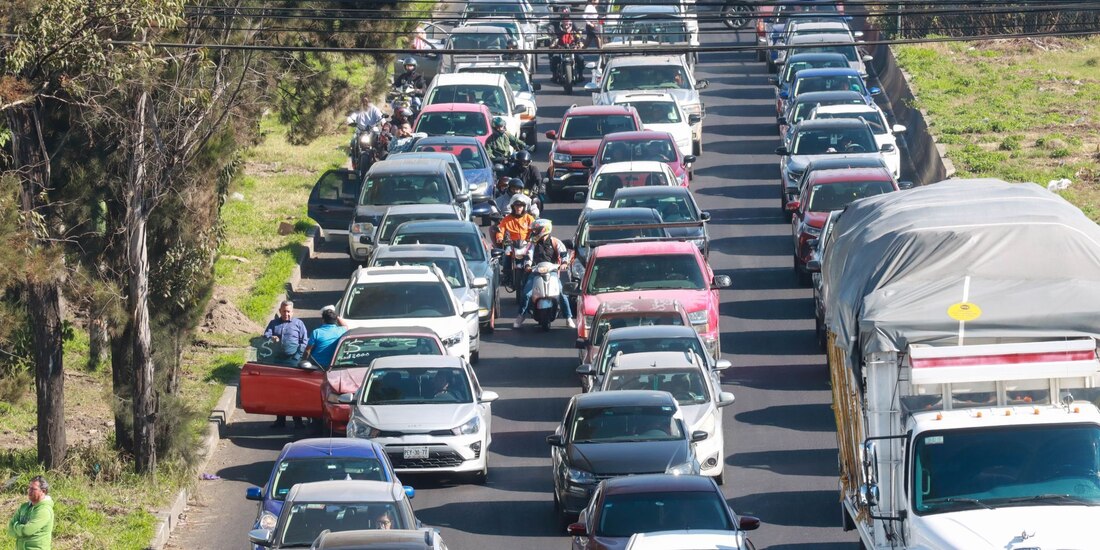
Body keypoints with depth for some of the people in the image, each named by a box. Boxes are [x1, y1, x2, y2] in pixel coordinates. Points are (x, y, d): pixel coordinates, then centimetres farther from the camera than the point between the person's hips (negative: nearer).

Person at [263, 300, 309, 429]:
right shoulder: (274, 323, 16)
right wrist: (271, 338, -19)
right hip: (278, 360, 3)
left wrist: (298, 356, -8)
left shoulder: (298, 323, 7)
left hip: (294, 361, -3)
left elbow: (304, 341, 4)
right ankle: (280, 419, 12)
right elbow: (266, 335, 5)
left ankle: (297, 420, -1)